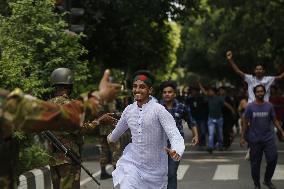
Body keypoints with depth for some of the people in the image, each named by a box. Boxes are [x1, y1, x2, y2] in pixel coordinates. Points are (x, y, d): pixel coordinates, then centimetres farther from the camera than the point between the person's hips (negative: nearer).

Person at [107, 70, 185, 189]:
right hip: (132, 164, 3)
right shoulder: (129, 110, 0)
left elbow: (175, 135, -24)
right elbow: (119, 129, 22)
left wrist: (177, 152, -45)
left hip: (155, 168, -3)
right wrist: (111, 138, 42)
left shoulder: (159, 110, -15)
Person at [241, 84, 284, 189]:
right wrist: (242, 137, -1)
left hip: (268, 138, 1)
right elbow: (246, 123, 1)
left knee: (272, 159, -5)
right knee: (255, 163, 4)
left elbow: (275, 120, 8)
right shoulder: (250, 107, -2)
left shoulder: (269, 106, 3)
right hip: (255, 140, -1)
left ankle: (267, 180, 16)